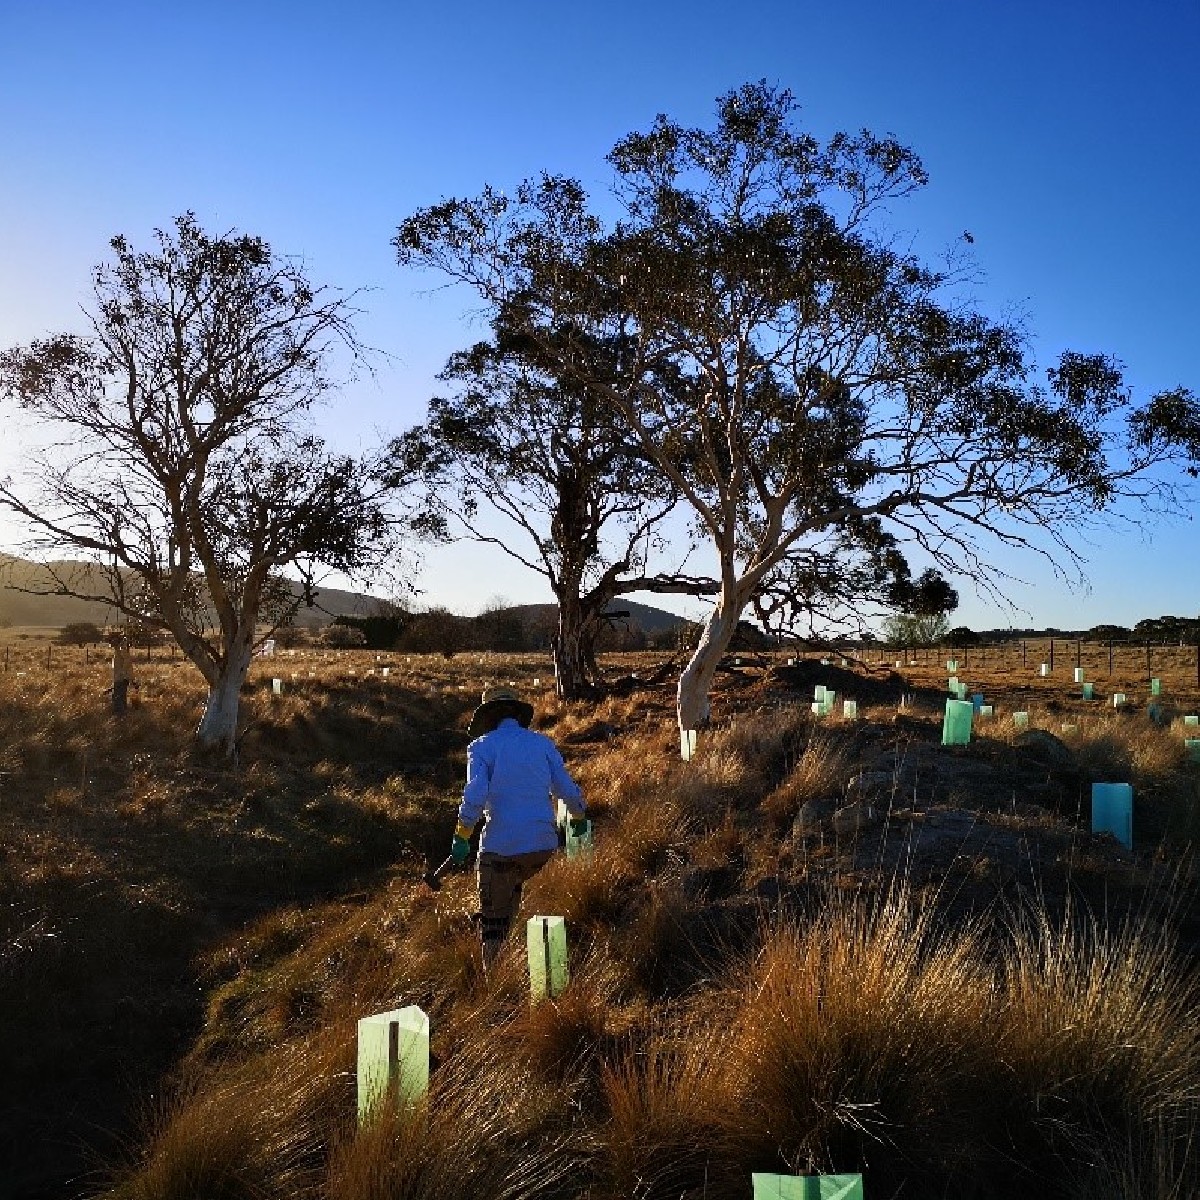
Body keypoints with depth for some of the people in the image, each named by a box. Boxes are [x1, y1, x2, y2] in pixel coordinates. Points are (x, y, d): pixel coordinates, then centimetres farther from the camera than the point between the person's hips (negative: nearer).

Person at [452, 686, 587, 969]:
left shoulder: (482, 746, 0)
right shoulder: (542, 743, 10)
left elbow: (475, 796, -14)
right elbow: (568, 789, 9)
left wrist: (461, 837, -6)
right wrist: (578, 818, 27)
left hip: (501, 847, -4)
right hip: (544, 844, 4)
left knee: (492, 918, 10)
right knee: (513, 885, 32)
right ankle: (502, 947, 33)